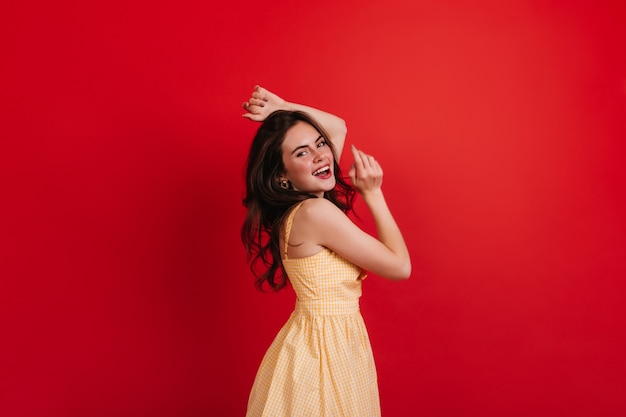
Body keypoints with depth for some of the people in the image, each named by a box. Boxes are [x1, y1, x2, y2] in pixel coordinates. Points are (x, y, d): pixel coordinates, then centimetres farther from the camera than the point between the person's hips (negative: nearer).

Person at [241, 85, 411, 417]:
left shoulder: (305, 201, 1)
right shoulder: (315, 212, -25)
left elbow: (338, 127, 16)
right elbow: (400, 266, -18)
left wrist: (282, 109, 3)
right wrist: (372, 193, -13)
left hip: (337, 342, 9)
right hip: (322, 352, -9)